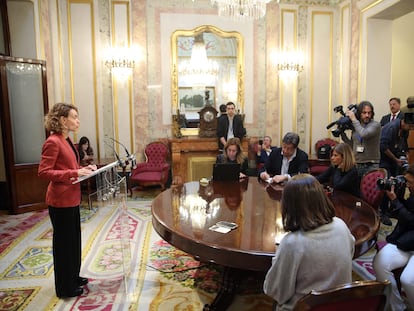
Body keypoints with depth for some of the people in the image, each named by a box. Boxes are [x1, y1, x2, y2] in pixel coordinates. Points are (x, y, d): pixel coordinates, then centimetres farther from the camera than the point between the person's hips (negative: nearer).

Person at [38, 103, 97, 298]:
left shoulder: (67, 140, 11)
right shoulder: (52, 142, -17)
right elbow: (43, 172, -21)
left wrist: (83, 169, 5)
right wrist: (74, 173, -25)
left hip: (71, 198, 9)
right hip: (60, 201, -9)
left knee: (74, 239, 20)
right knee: (63, 242, 5)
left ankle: (73, 277, 37)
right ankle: (65, 287, 22)